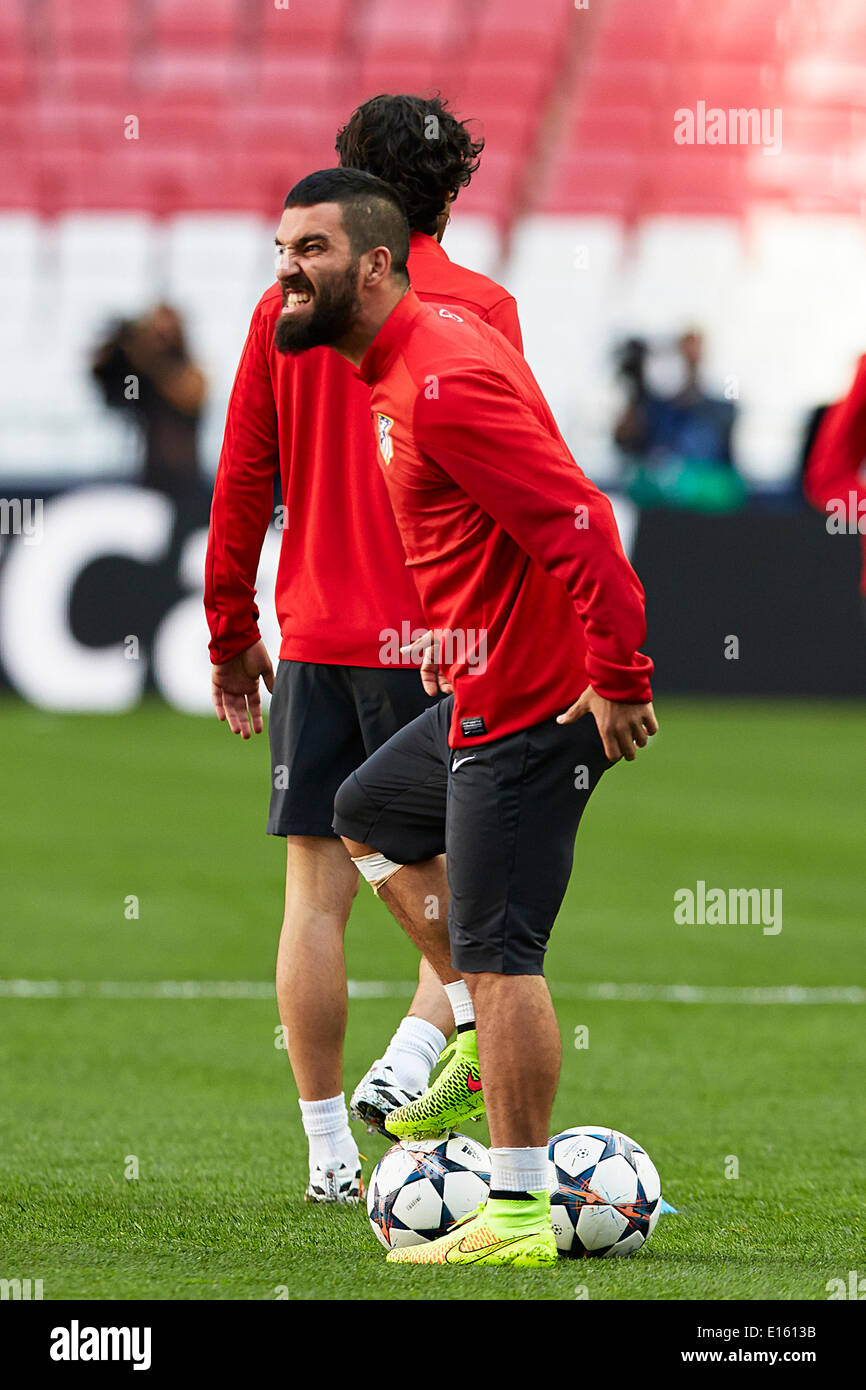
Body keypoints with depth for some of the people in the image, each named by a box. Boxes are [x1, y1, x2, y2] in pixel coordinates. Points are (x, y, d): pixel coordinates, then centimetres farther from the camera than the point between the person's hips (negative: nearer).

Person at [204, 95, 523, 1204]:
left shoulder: (287, 306, 6)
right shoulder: (477, 307, -4)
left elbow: (242, 477, 8)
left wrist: (232, 632, 15)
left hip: (315, 637, 3)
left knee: (317, 894, 5)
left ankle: (329, 1151, 5)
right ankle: (408, 1060, -9)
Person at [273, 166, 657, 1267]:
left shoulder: (442, 383, -22)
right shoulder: (402, 365, 11)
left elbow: (578, 525, -27)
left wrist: (618, 678, -26)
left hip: (528, 707, -11)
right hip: (485, 691, 11)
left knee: (498, 958, -9)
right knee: (368, 818, 29)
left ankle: (517, 1212, -6)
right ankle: (488, 1046, 30)